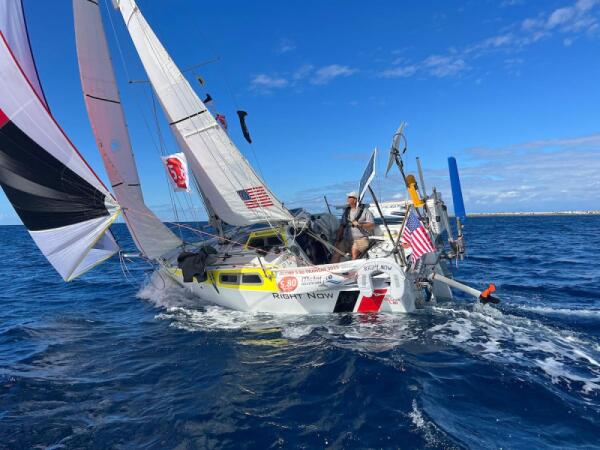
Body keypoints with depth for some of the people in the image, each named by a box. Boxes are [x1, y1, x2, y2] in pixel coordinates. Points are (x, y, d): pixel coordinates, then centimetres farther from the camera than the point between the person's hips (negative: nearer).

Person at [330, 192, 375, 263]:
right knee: (336, 252, -18)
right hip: (347, 240, 5)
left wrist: (360, 225, -19)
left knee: (354, 251, -34)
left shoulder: (365, 210, 3)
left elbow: (372, 225, -4)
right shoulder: (346, 211, 18)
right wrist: (337, 240, 9)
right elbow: (342, 226, 18)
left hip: (361, 239, -4)